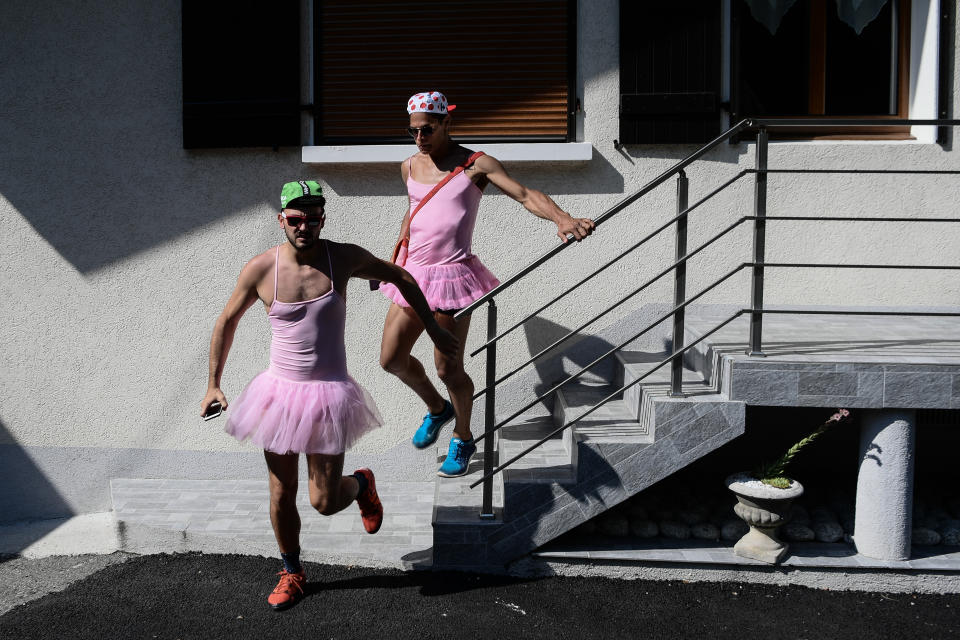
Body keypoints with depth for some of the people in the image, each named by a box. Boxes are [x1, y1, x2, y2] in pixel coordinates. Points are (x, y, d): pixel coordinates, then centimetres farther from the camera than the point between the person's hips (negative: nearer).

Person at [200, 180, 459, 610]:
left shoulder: (344, 258, -9)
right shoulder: (260, 268, -7)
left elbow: (400, 278, 7)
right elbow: (227, 321, 7)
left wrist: (435, 332, 10)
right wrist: (213, 384, 8)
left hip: (328, 395, -1)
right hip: (280, 392, 2)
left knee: (325, 502, 0)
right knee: (281, 494, 10)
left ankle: (361, 484, 36)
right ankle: (292, 573, 34)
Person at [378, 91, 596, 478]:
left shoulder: (475, 165, -6)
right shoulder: (410, 167, 11)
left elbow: (525, 194, -16)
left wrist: (561, 217, -34)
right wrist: (395, 258, 29)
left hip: (452, 275, -6)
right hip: (413, 273, 6)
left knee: (448, 368, -4)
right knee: (391, 359, 8)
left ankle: (463, 440, 23)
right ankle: (436, 409, 37)